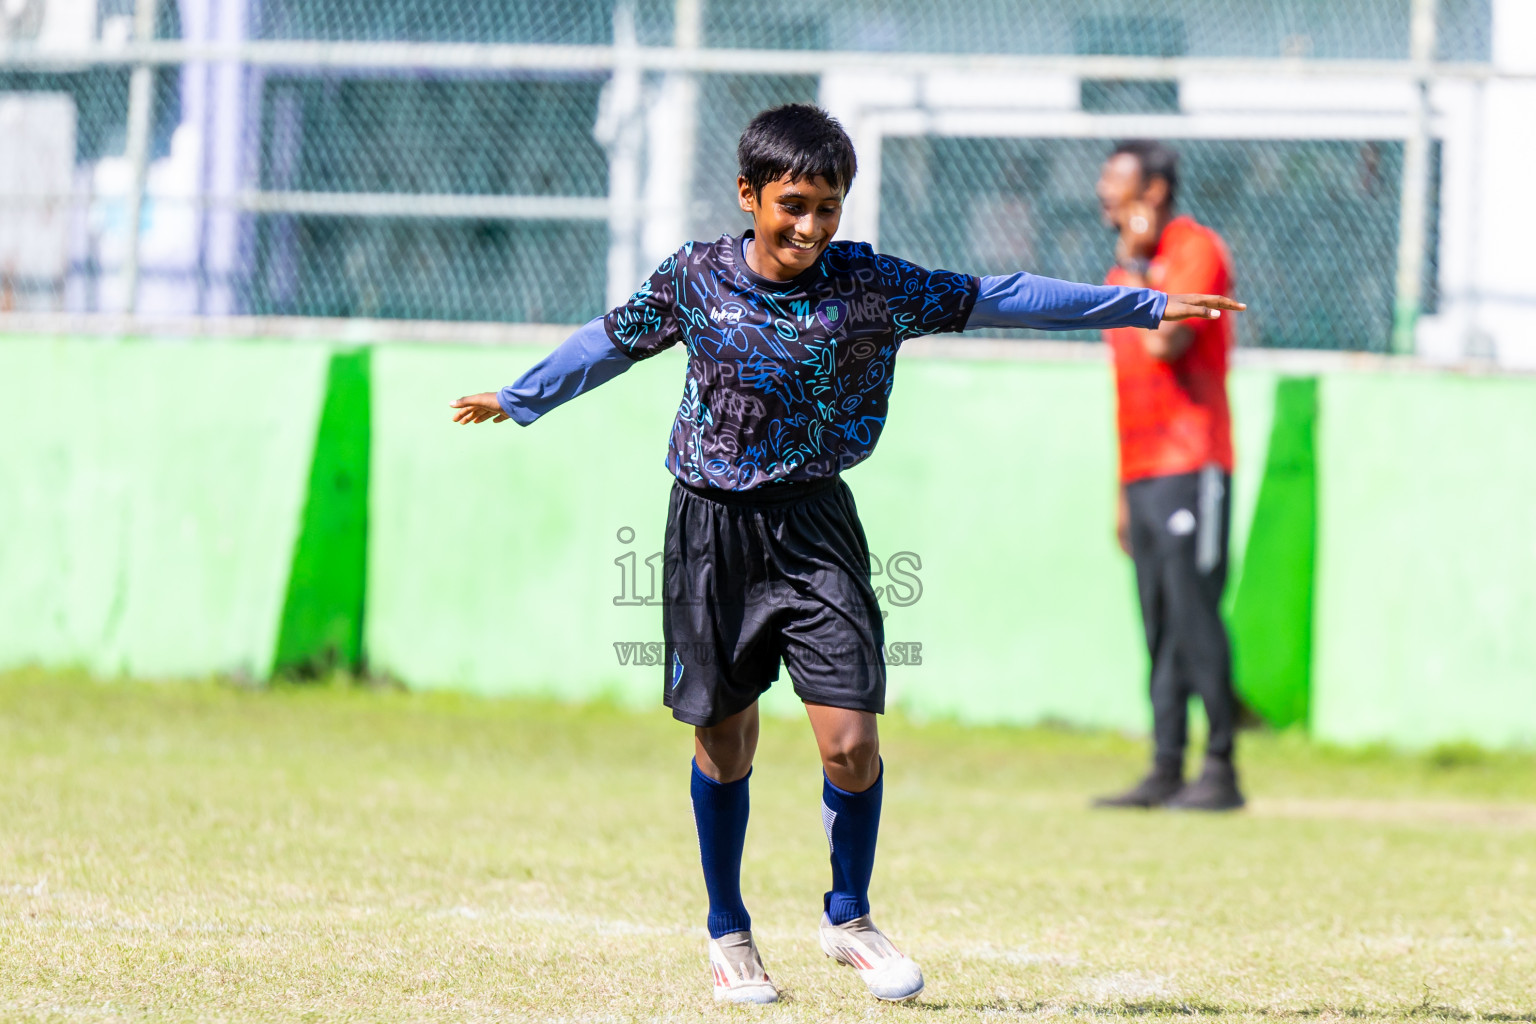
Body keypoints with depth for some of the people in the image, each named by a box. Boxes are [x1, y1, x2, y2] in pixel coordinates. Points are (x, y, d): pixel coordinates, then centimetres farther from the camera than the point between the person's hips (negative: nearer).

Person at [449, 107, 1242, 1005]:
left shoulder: (869, 285, -5)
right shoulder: (695, 280, -4)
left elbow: (996, 299, -2)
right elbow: (614, 340, 14)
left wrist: (1146, 307, -2)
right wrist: (519, 400, 19)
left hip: (814, 526, 0)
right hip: (713, 530, 0)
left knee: (851, 740, -10)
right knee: (725, 743, 7)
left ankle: (849, 919, 14)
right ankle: (729, 935, 26)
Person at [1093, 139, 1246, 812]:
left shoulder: (1195, 249, -6)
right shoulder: (1127, 269, 21)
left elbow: (1165, 343, -22)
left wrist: (1138, 267, -11)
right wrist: (1123, 496, 21)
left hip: (1191, 470, -9)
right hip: (1142, 476, 9)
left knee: (1194, 617, -12)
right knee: (1160, 628, 7)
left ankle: (1221, 771, -10)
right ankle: (1165, 771, 7)